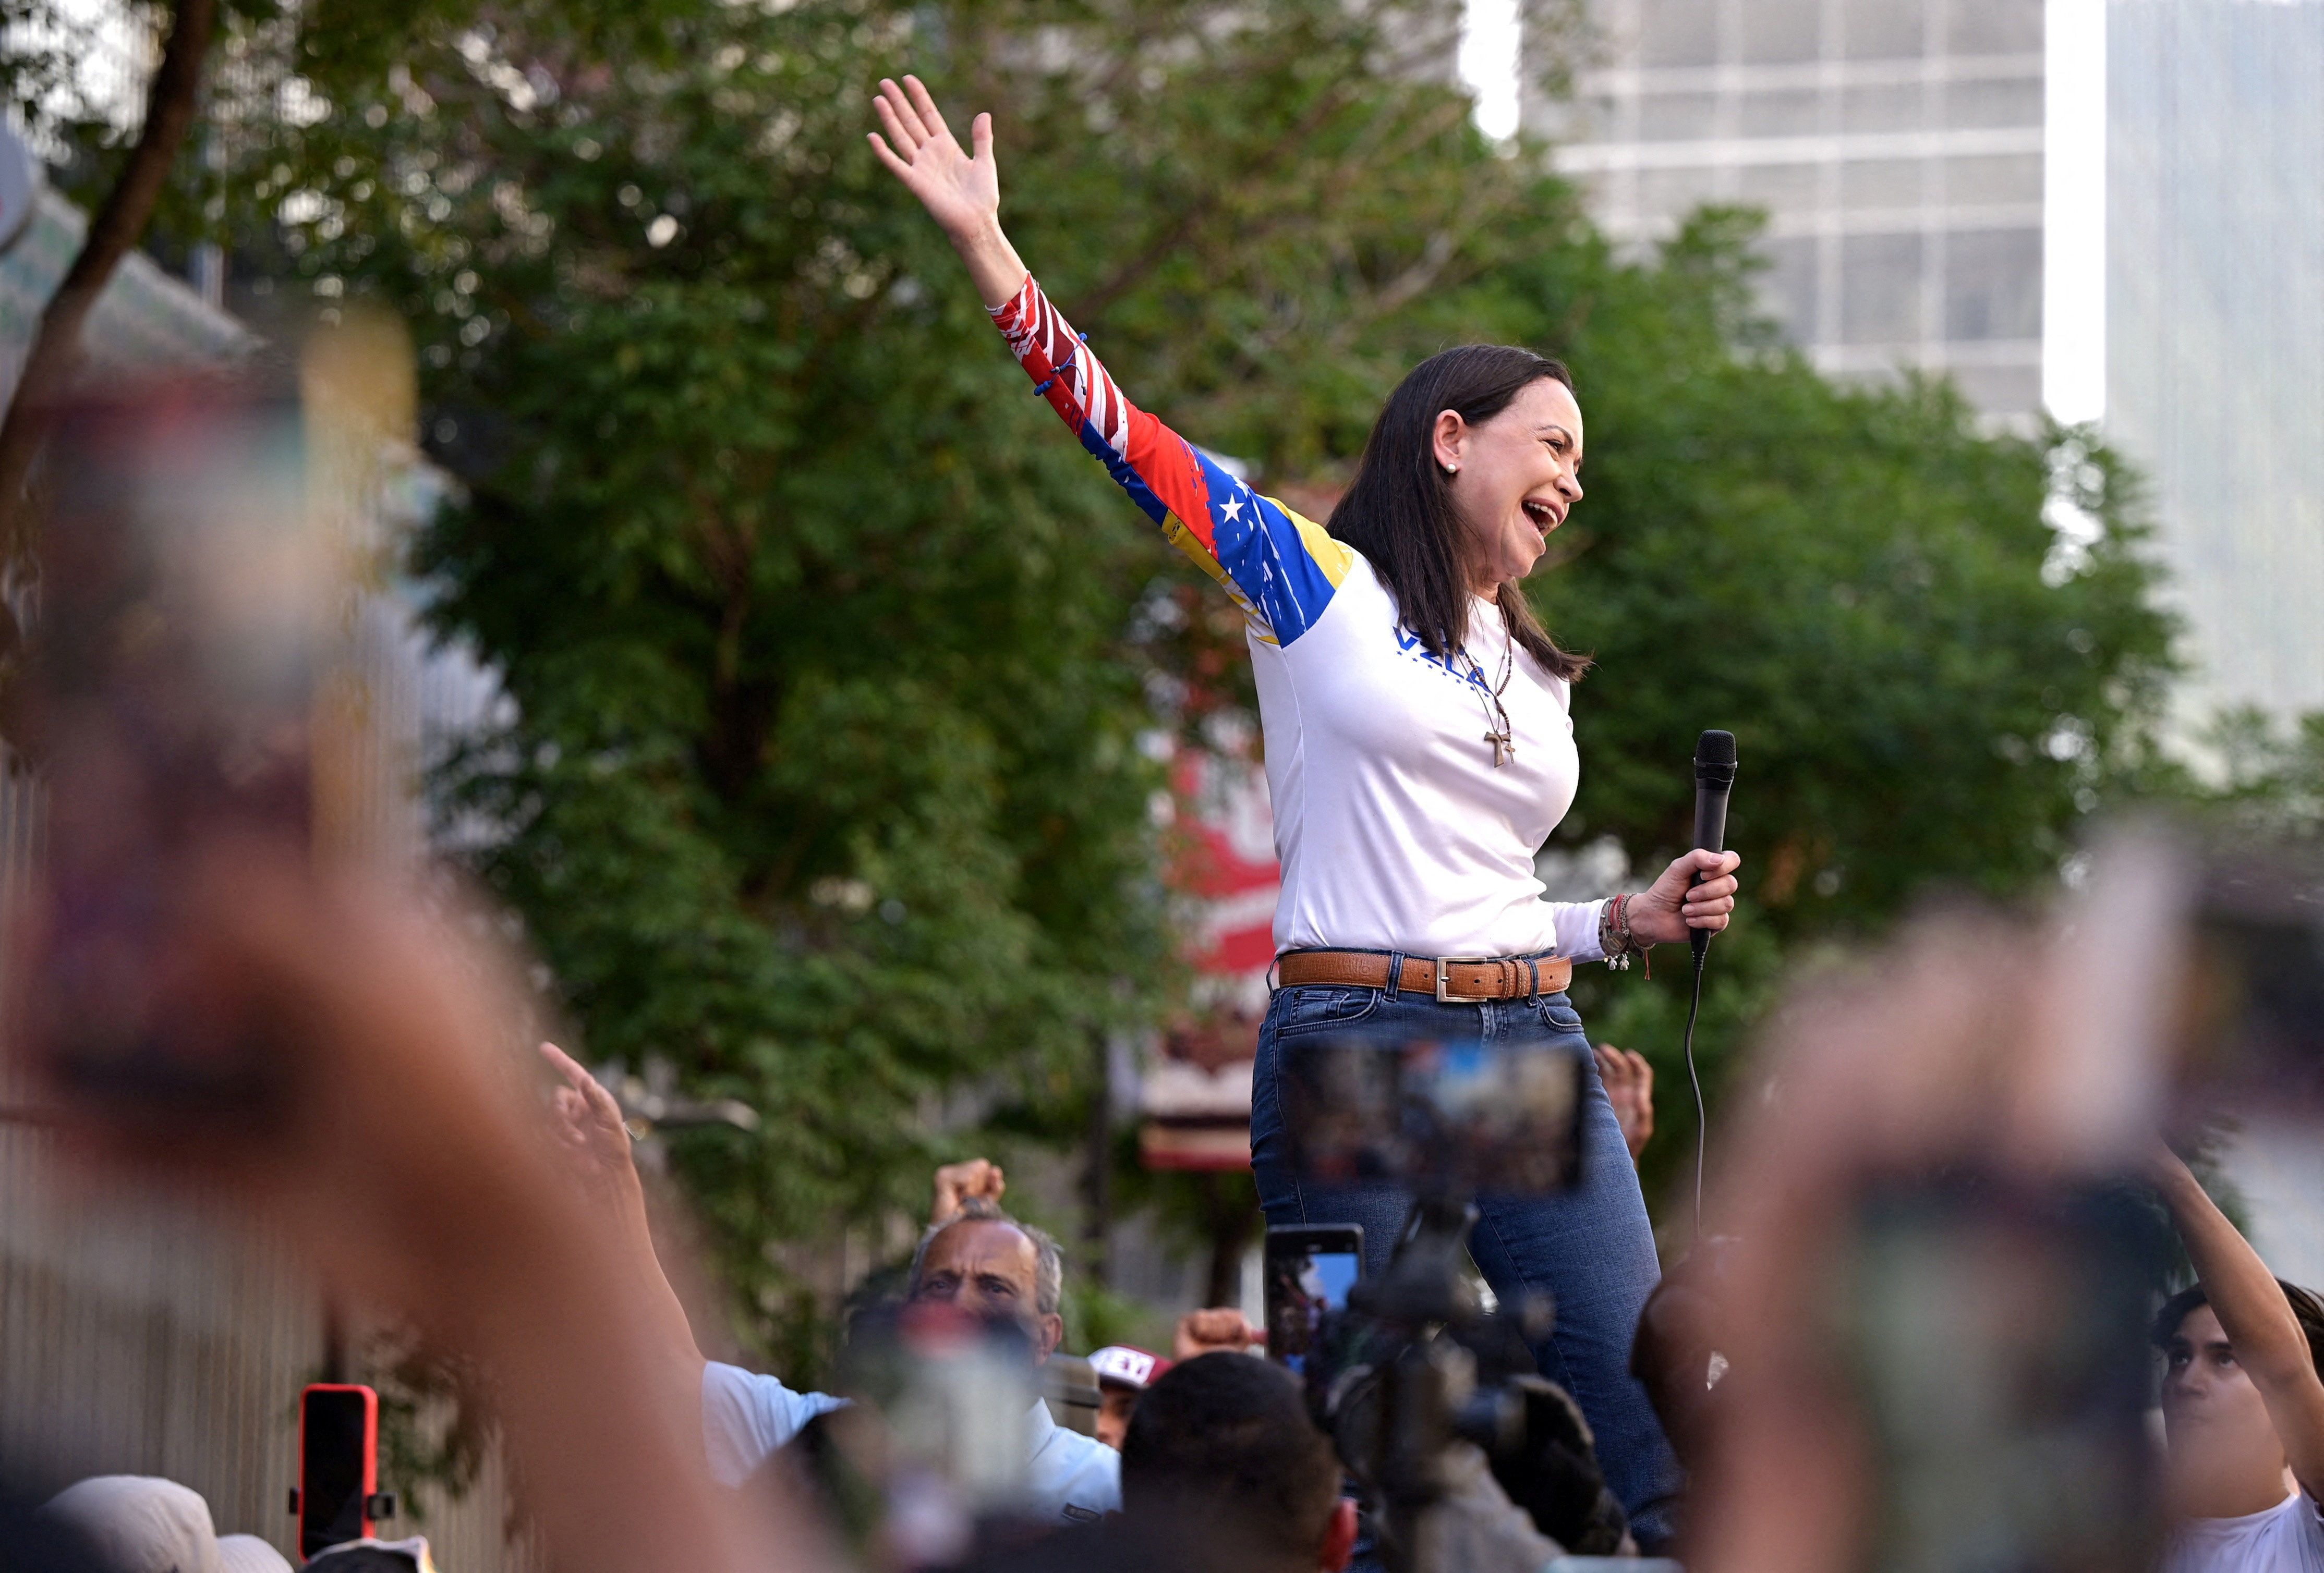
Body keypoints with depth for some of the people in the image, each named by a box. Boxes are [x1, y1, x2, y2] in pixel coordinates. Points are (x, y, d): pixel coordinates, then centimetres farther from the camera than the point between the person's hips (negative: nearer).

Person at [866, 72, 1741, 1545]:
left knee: (1651, 1434, -4)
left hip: (1536, 1046, 5)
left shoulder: (1538, 675, 20)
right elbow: (1127, 432, -5)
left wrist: (1628, 922, 11)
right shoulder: (1315, 581, 3)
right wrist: (989, 252, -12)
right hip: (1352, 1039, -5)